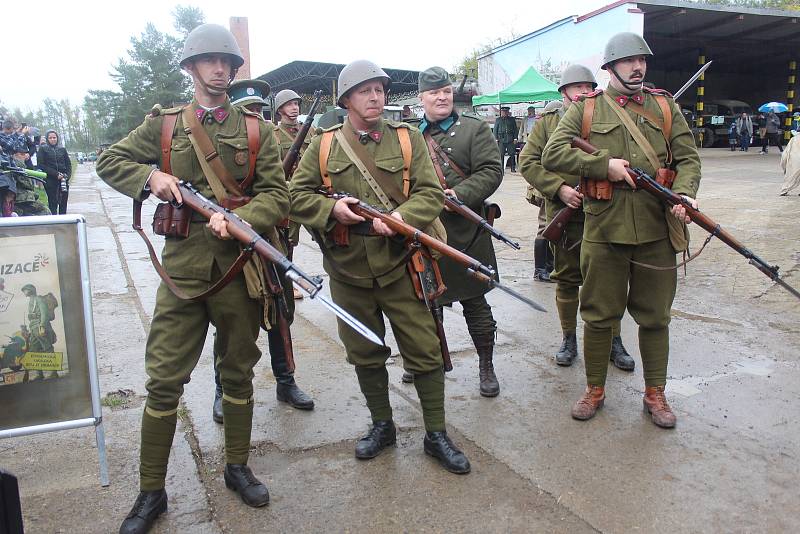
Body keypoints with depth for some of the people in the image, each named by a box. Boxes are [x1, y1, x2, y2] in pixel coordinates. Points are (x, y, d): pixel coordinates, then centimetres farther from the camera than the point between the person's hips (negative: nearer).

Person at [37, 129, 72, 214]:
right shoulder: (43, 149, 4)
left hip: (63, 179, 3)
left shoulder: (62, 149, 15)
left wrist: (67, 175, -3)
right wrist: (56, 174, -12)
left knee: (63, 202, 1)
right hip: (50, 180, -3)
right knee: (53, 202, -6)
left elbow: (68, 164, 16)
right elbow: (40, 165, -3)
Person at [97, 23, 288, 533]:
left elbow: (277, 194, -2)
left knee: (238, 373, 13)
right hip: (183, 266, 0)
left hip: (239, 266, 1)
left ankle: (238, 467, 32)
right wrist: (151, 176, -6)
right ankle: (151, 492, 17)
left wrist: (236, 219, -20)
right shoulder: (164, 124, 7)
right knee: (164, 380, 1)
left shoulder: (255, 128, 5)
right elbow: (110, 161, 14)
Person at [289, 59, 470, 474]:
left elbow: (431, 193, -4)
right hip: (348, 270, 2)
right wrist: (332, 209, -15)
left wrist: (401, 216, -22)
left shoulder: (408, 139, 3)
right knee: (365, 355, 15)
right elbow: (297, 195, 4)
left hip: (399, 267, -1)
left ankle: (436, 435, 20)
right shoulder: (324, 145, 5)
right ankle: (382, 425, 35)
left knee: (424, 351, 3)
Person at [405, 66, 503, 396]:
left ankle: (486, 366, 20)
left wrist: (459, 194, -22)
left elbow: (491, 171, -9)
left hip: (464, 233, -3)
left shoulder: (474, 128, 0)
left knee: (474, 301, 5)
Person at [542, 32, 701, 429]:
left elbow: (688, 158, 7)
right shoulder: (586, 108, 5)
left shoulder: (665, 107, 11)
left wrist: (683, 196, -13)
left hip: (656, 230, 2)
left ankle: (655, 394, 27)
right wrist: (605, 164, -15)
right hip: (604, 229, -2)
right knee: (599, 315, 8)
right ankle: (595, 391, 25)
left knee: (654, 316, 11)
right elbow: (552, 154, -6)